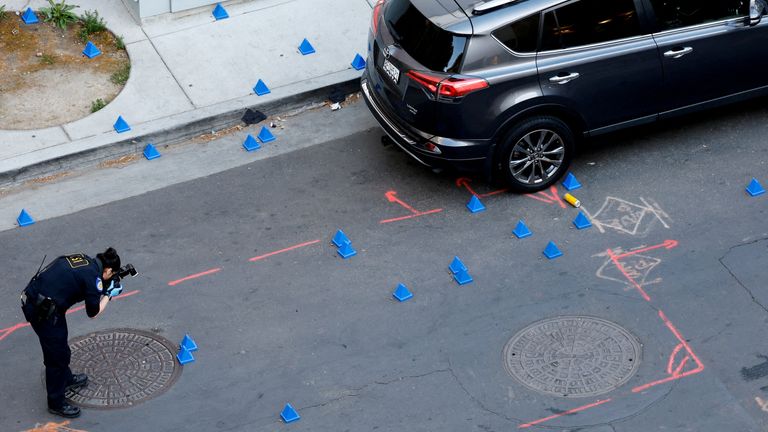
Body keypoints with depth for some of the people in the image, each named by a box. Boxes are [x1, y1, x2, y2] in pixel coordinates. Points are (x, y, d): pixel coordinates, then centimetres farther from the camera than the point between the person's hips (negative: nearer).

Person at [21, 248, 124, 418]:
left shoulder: (84, 259, 7)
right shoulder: (93, 277, -15)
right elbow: (93, 312, -5)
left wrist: (103, 289, 13)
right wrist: (109, 295, 8)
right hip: (43, 312, -9)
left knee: (60, 348, 28)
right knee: (57, 356, 6)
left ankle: (66, 379, 49)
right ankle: (56, 403, 20)